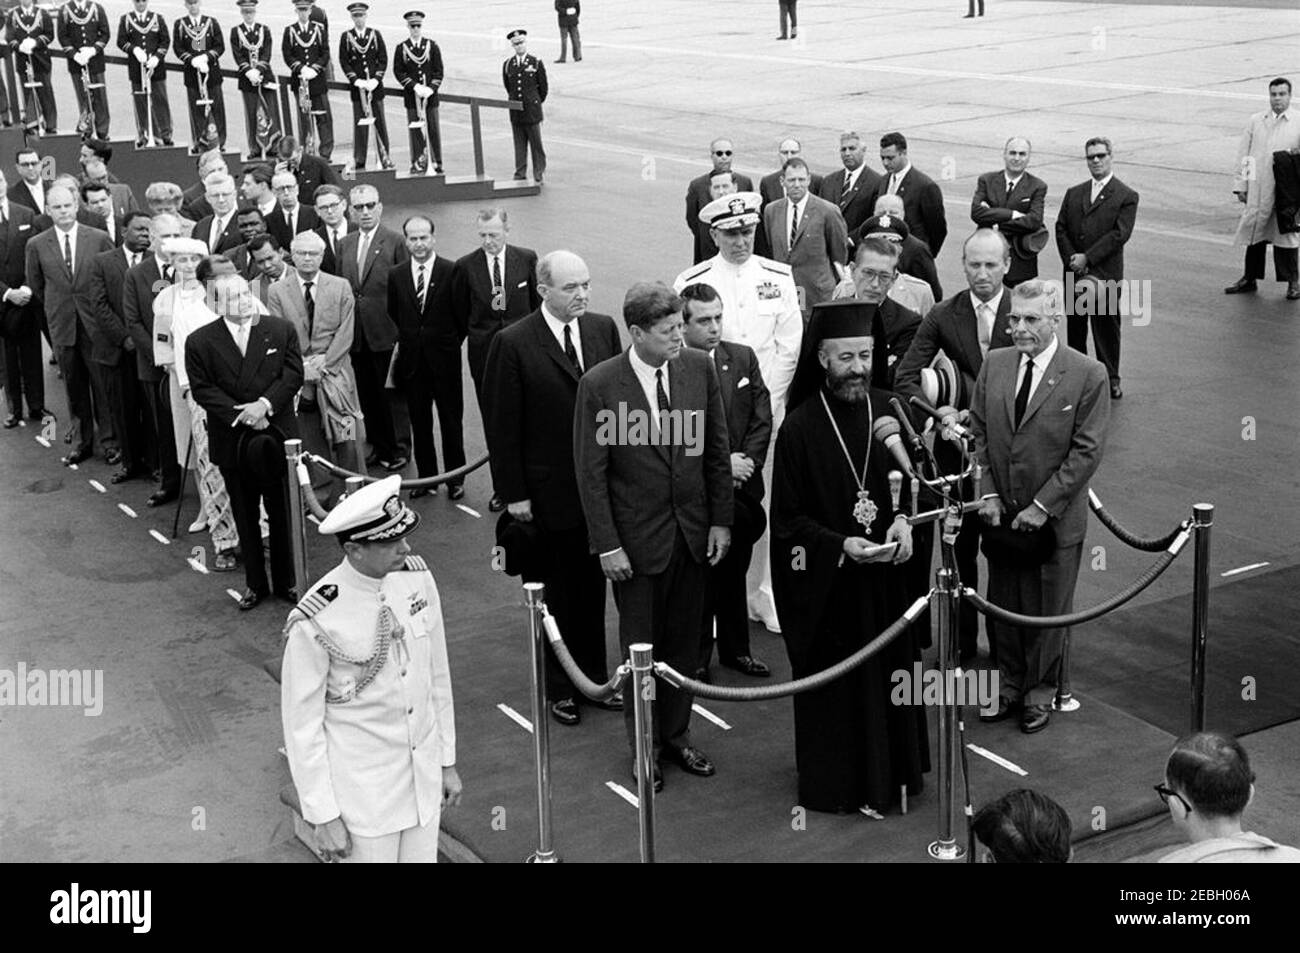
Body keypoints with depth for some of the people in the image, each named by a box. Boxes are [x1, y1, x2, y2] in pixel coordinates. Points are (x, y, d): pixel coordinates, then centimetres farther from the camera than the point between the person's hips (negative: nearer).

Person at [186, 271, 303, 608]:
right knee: (245, 518, 11)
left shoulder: (281, 330, 0)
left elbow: (293, 374, -4)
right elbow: (202, 389, -6)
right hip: (232, 442, 0)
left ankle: (285, 581, 23)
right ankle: (255, 584, 25)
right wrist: (240, 414, -17)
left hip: (276, 434, 0)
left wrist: (265, 404, -19)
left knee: (282, 514, 9)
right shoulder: (200, 342, -3)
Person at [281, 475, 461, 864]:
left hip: (423, 773, 5)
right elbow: (301, 724, -13)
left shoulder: (417, 577, -6)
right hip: (363, 790, -5)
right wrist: (322, 815, -10)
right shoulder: (313, 623, -22)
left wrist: (447, 760, 12)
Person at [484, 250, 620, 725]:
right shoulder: (513, 344, -12)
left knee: (593, 589, 15)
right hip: (547, 494, -4)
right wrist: (514, 494, -10)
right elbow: (501, 427, -9)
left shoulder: (604, 329, 2)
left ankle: (594, 678, 30)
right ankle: (559, 688, 24)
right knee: (554, 595, 9)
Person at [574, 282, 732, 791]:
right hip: (637, 538, -3)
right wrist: (607, 544, -11)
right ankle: (644, 745, 28)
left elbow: (718, 450, 5)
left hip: (693, 532, 3)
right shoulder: (599, 385, -14)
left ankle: (677, 733, 32)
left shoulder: (699, 368, -3)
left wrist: (720, 520, 2)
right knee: (641, 646, 10)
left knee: (684, 642, 14)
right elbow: (590, 472, -10)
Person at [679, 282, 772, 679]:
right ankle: (695, 657, 20)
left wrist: (747, 462, -7)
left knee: (735, 572, 17)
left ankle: (735, 649, 32)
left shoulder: (743, 358, 4)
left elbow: (762, 419, 5)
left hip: (740, 487, 5)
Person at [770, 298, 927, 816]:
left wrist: (903, 517, -9)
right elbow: (787, 518, -10)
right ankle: (836, 784, 24)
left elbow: (913, 479, 11)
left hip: (886, 574, 4)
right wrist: (841, 546, -23)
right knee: (834, 684, 7)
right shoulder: (799, 428, -13)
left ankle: (886, 772, 32)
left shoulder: (890, 411, -2)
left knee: (889, 671, 13)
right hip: (826, 582, -4)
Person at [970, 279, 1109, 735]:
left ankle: (1040, 692, 27)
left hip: (1055, 520, -4)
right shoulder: (994, 364, 3)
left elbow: (1086, 450, -12)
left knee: (1047, 611, 9)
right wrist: (989, 495, -3)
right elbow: (978, 434, 7)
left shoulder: (1087, 375, -11)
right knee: (1003, 605, 14)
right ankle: (1009, 685, 32)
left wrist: (1042, 506, -14)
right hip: (1001, 514, 4)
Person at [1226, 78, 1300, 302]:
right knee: (1255, 232, 9)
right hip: (1257, 190, 3)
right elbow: (1243, 154, 9)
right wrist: (1240, 185, 5)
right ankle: (1250, 279, 22)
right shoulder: (1255, 121, 9)